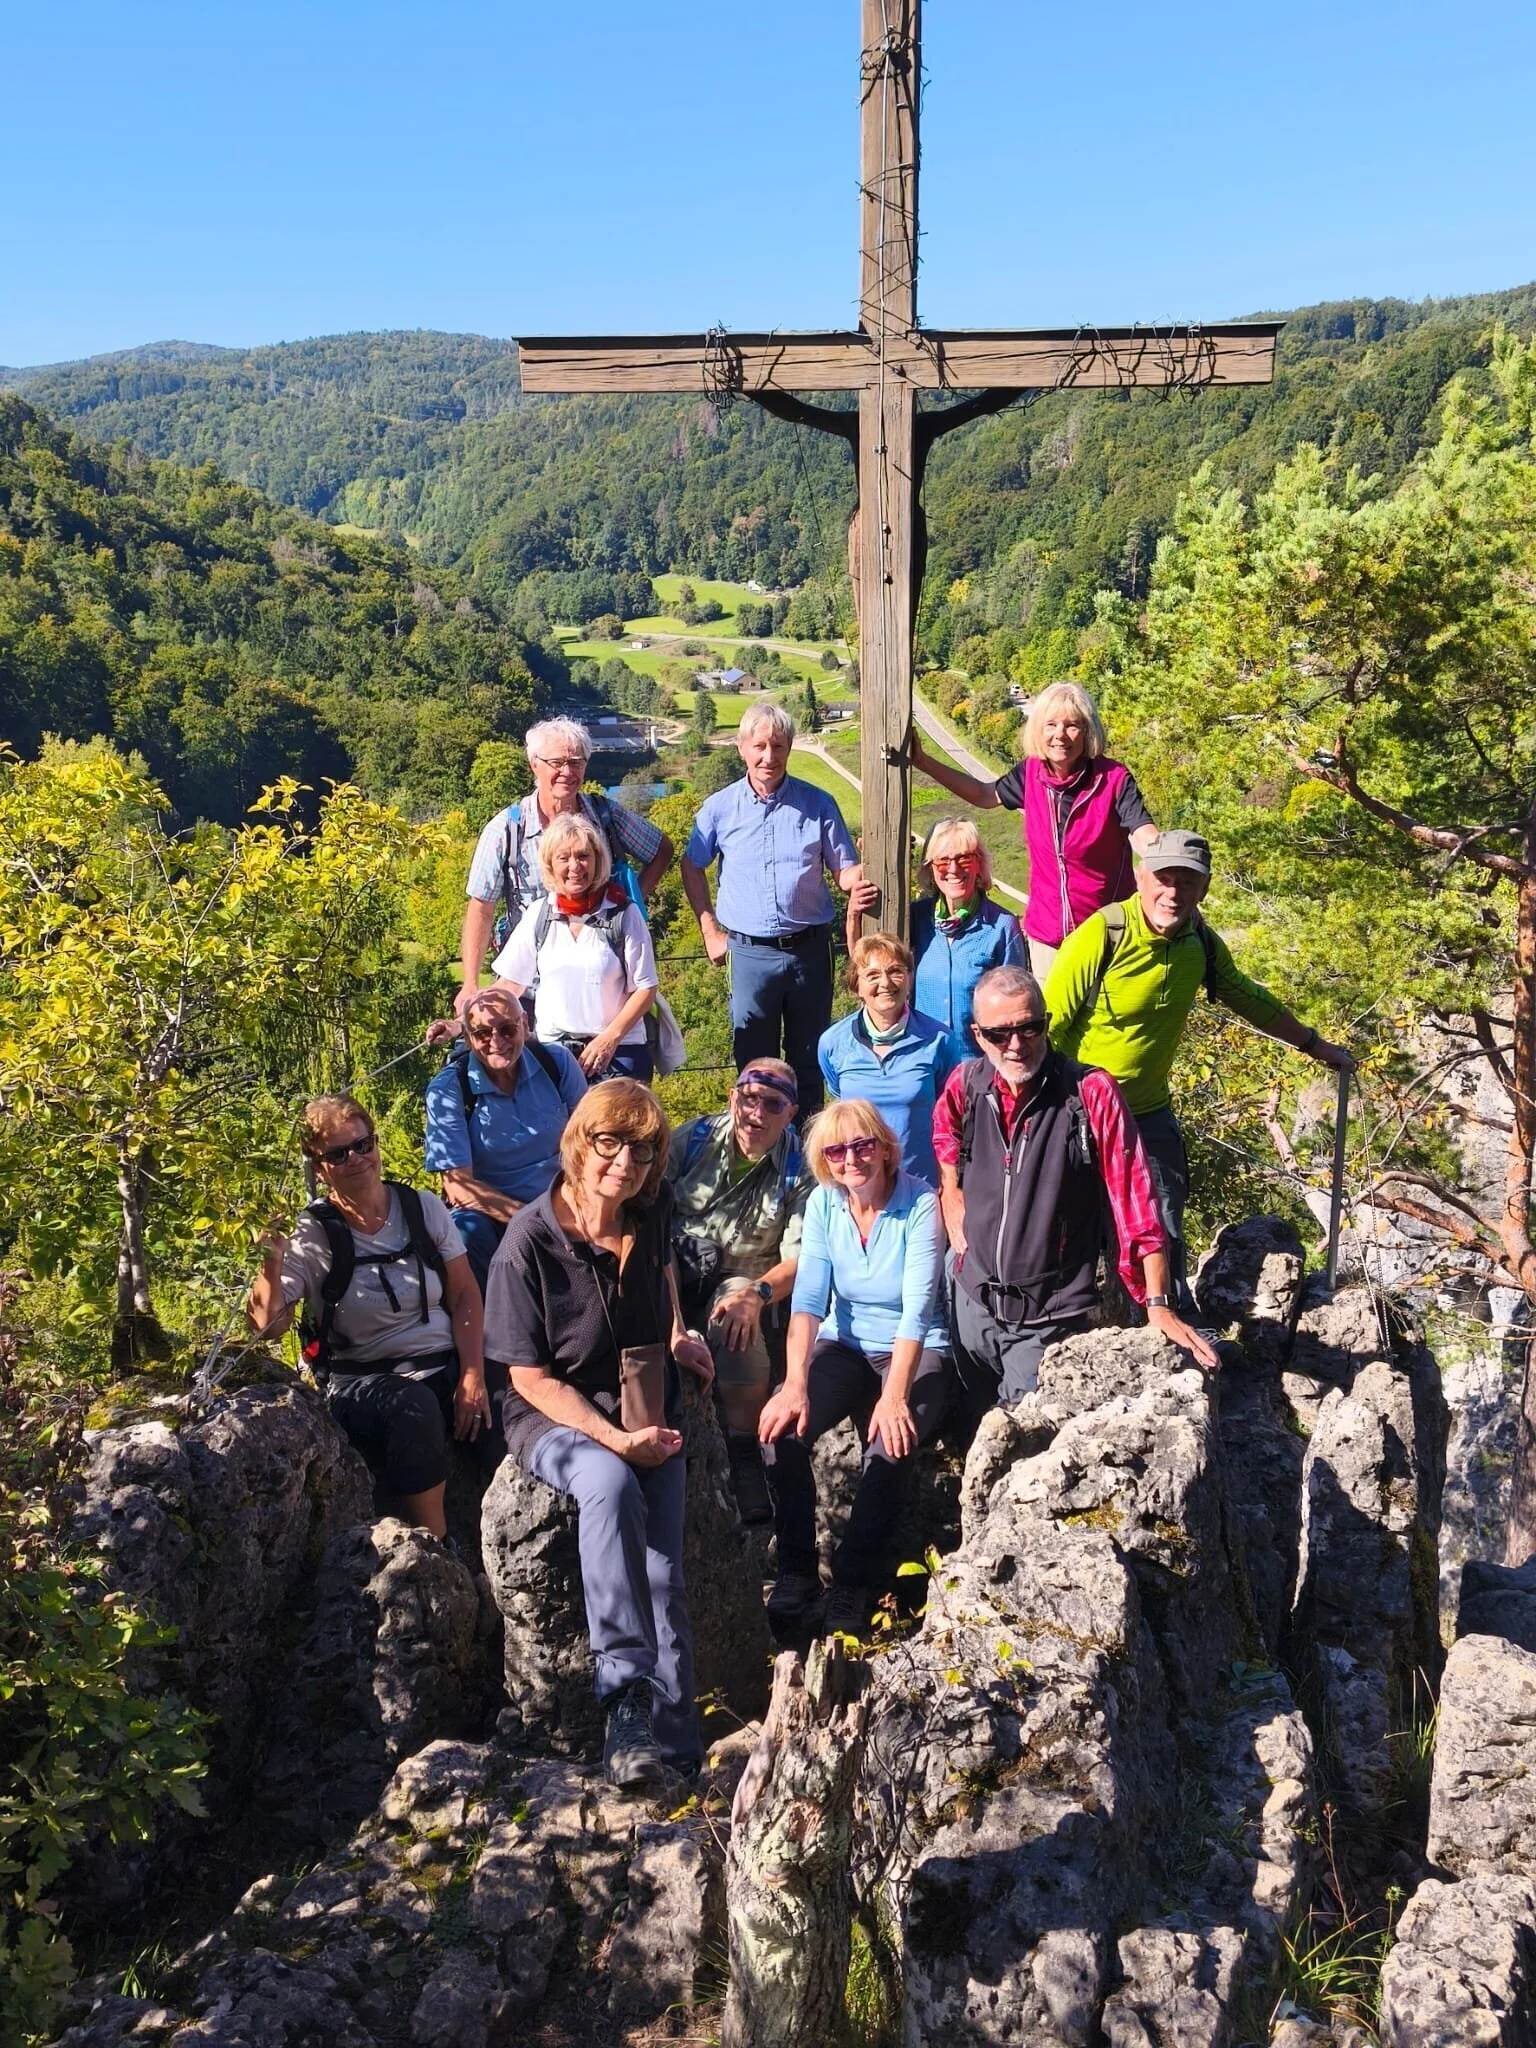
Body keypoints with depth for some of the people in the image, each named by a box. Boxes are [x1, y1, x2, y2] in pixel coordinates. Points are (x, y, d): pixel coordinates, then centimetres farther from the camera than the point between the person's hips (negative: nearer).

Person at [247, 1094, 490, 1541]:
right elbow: (267, 1325, -10)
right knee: (414, 1406, -37)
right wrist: (273, 1260, -28)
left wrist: (473, 1375, -8)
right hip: (361, 1381, -3)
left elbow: (465, 1296, 5)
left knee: (492, 1413, -30)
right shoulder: (313, 1235, -2)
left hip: (444, 1365, 3)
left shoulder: (422, 1207, 6)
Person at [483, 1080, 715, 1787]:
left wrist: (677, 1334, 16)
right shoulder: (529, 1243, -17)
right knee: (611, 1486, -36)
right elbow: (530, 1376, -14)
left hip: (646, 1411, 4)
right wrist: (614, 1440, -21)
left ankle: (668, 1730, -12)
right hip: (556, 1414, -4)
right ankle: (628, 1690, -32)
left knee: (662, 1561, -18)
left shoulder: (652, 1213, -1)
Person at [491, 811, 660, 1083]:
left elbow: (645, 989, -2)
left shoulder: (623, 915, -4)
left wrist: (610, 1038, -12)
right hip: (551, 1050, 2)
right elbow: (509, 984, 8)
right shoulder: (538, 914, 5)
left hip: (617, 1052, -2)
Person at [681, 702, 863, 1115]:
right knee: (755, 1061, 8)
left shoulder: (817, 803, 1)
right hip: (750, 953, 0)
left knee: (809, 1059, 11)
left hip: (810, 947, 0)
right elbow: (692, 867, 13)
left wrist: (863, 875, -22)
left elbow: (844, 872, 3)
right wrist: (711, 932, 7)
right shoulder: (719, 807, 1)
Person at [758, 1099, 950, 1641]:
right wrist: (795, 1385, -27)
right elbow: (808, 1297, -13)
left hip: (914, 1351, -3)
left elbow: (917, 1308, -22)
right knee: (780, 1429, -22)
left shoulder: (919, 1204, -15)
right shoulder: (823, 1202, -4)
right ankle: (796, 1574, -9)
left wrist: (895, 1396, -32)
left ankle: (854, 1583, -13)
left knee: (890, 1445, -31)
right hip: (844, 1345, 4)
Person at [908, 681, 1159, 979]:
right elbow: (985, 795, 15)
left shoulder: (1114, 778, -16)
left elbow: (1147, 840, -26)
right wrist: (922, 761, 11)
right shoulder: (1032, 773, -4)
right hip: (1046, 929, 4)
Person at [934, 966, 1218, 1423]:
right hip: (974, 1300, 5)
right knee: (976, 1431, 22)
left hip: (1049, 1317, -4)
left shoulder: (1092, 1093, -18)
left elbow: (1137, 1205, -18)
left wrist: (1158, 1305, -22)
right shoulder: (966, 1085, -5)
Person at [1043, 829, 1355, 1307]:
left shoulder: (1201, 943, -3)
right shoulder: (1102, 937, -22)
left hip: (1150, 1113, 5)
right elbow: (1047, 1026, -19)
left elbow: (1247, 998, 16)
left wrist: (1314, 1044, 25)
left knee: (1164, 1240, 11)